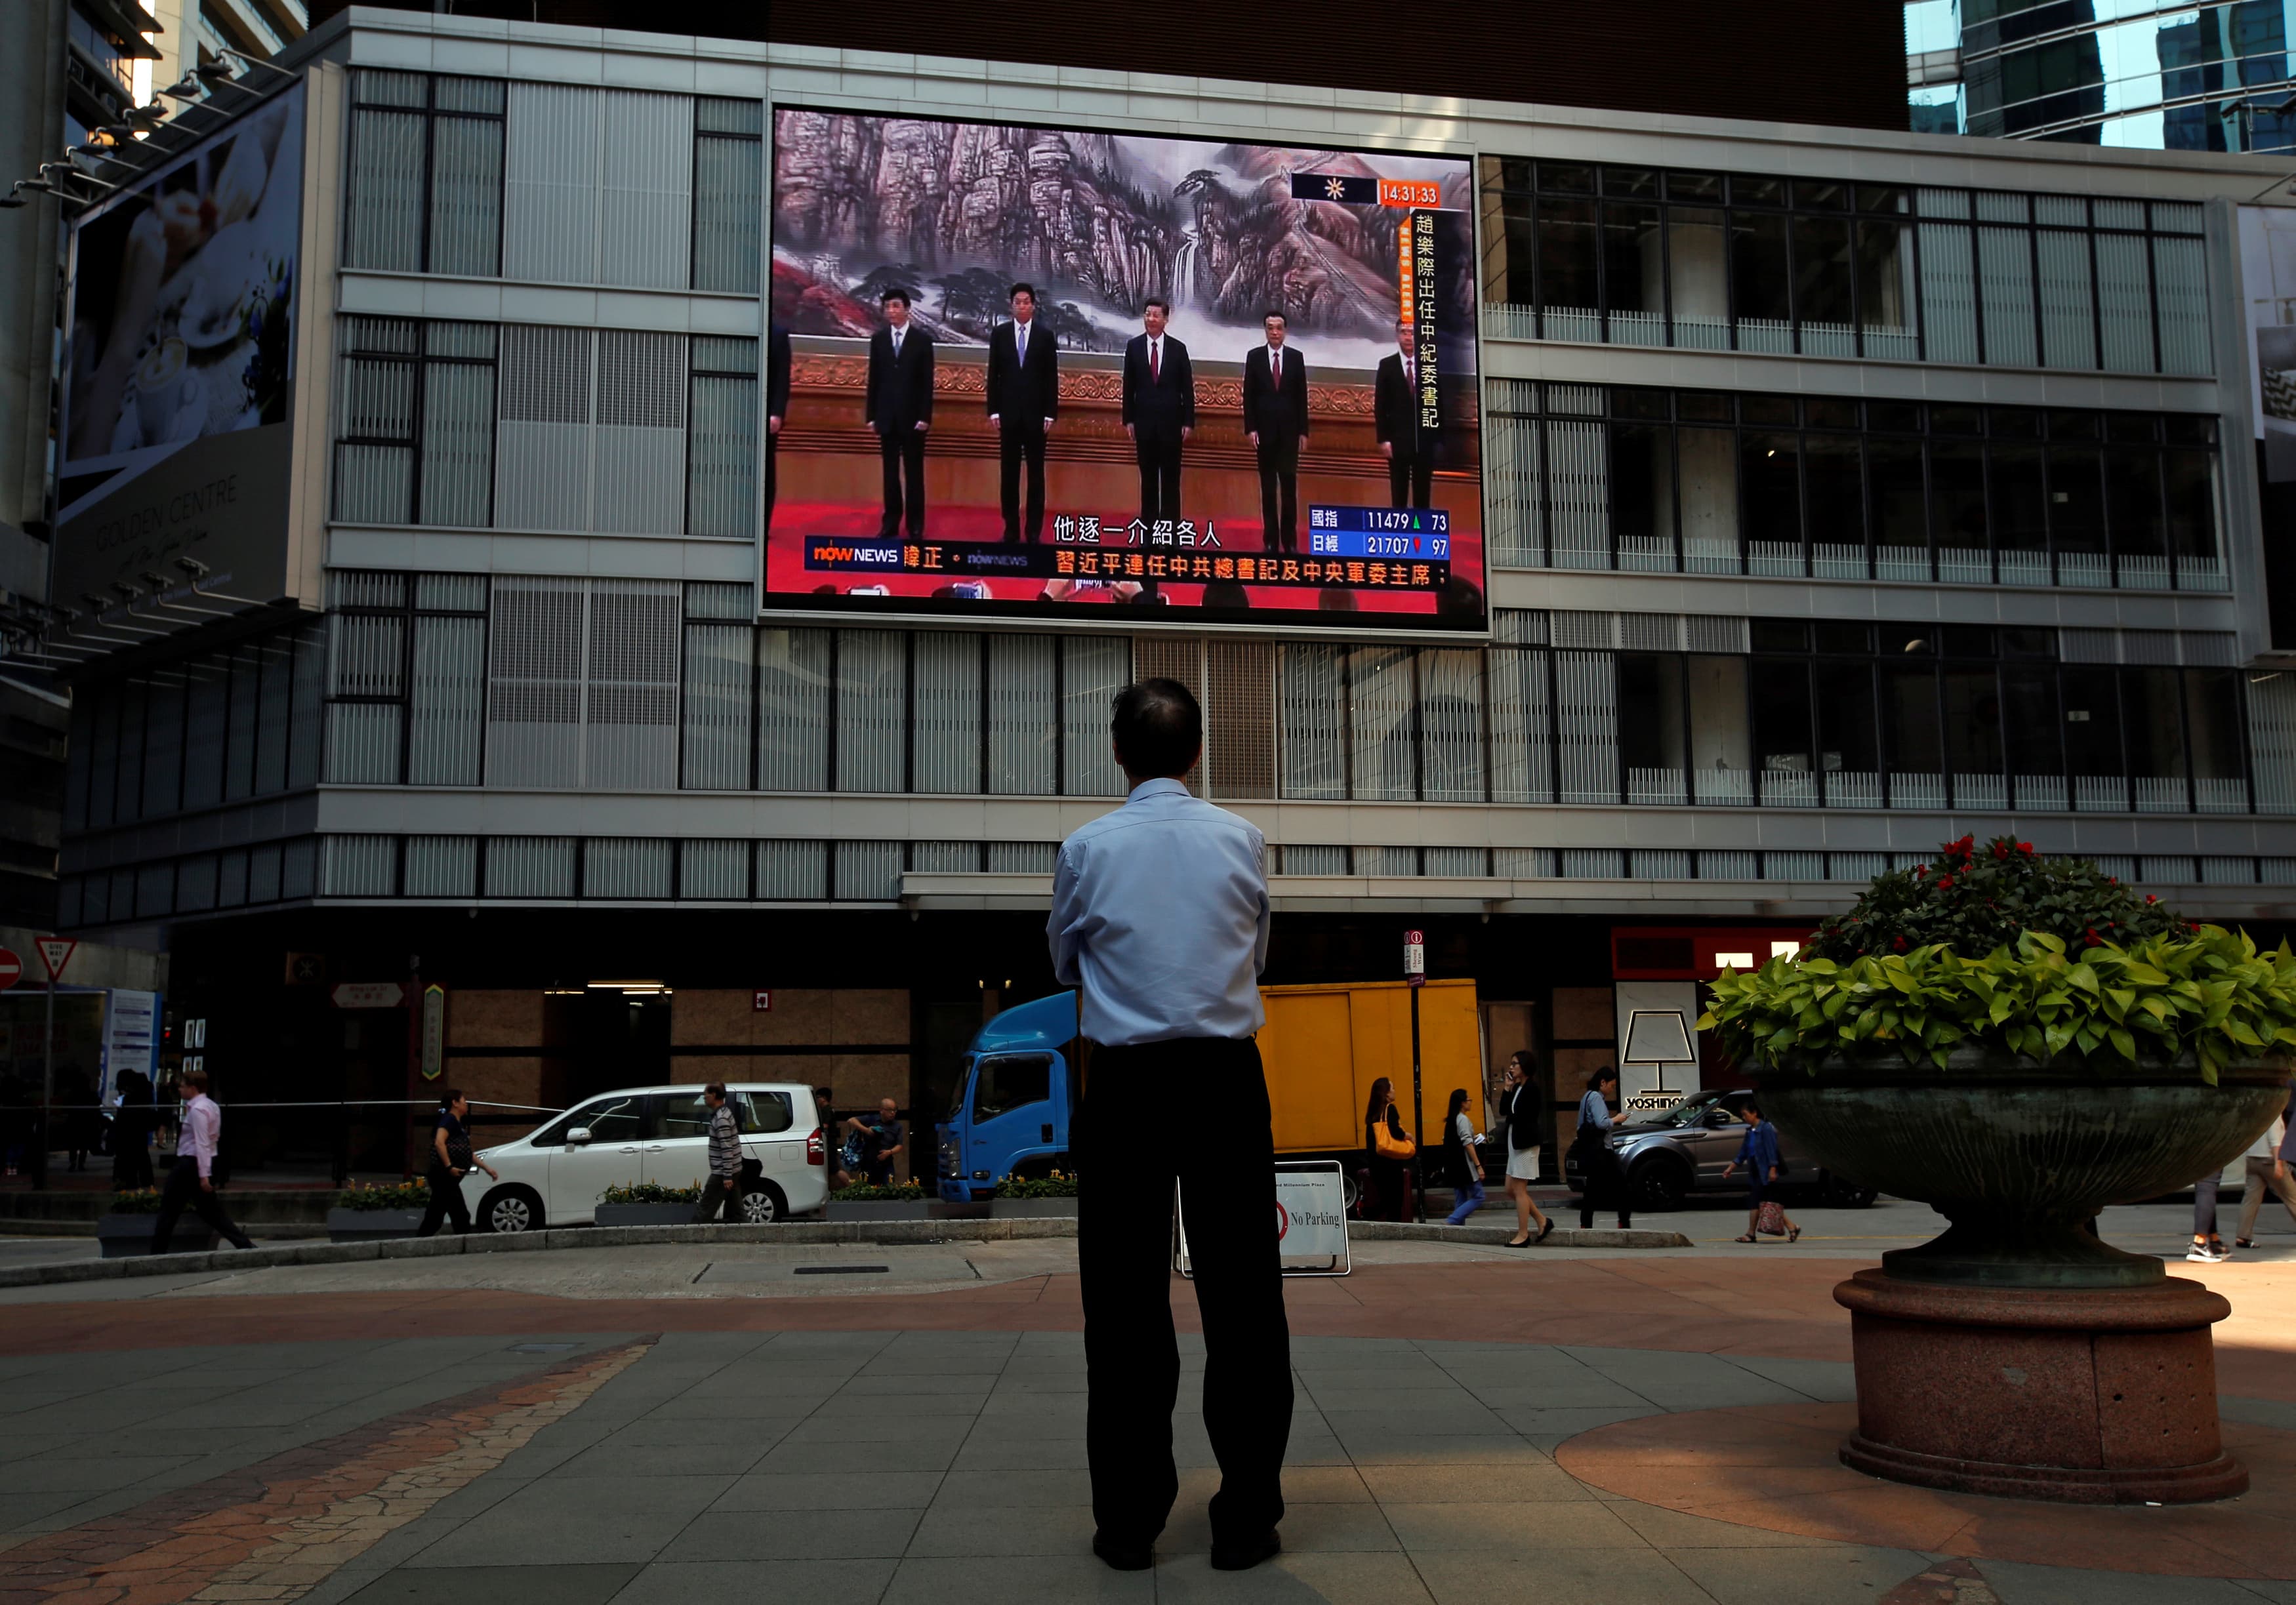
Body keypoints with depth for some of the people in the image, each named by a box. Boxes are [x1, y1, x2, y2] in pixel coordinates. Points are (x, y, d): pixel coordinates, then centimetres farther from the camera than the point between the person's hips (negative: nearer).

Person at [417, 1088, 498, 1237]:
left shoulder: (458, 1124, 22)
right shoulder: (449, 1119, -7)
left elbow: (467, 1153, 30)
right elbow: (439, 1142, -24)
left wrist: (486, 1168, 27)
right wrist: (449, 1167, -26)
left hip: (447, 1179, 10)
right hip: (444, 1176, -10)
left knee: (434, 1219, 9)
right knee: (461, 1216, -7)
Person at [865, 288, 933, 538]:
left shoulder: (923, 340, -1)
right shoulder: (878, 339, 7)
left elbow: (928, 382, -3)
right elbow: (874, 379, 7)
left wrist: (925, 416, -10)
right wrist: (871, 414, 3)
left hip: (912, 415, -2)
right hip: (887, 415, 2)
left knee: (914, 471, 3)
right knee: (890, 471, 6)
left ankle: (916, 524, 8)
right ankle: (891, 522, 12)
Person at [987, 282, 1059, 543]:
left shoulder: (1045, 337, 2)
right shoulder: (999, 334, 5)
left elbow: (1052, 378, 2)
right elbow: (993, 374, 5)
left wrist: (1050, 414, -4)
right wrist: (994, 410, -1)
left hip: (1036, 414, -1)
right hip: (1009, 413, 1)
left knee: (1036, 474, 2)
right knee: (1009, 473, 4)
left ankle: (1034, 531, 6)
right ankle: (1011, 528, 10)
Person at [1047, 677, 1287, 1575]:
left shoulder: (1087, 848, -3)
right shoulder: (1241, 840, 1)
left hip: (1125, 1081, 0)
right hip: (1226, 1078, 1)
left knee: (1124, 1305, 7)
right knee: (1241, 1299, 6)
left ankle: (1128, 1523, 14)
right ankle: (1246, 1520, 11)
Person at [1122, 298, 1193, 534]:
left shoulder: (1178, 349, 0)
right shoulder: (1134, 347, 2)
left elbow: (1187, 388, 2)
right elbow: (1129, 386, 5)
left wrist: (1189, 422, -2)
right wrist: (1128, 419, 2)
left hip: (1171, 421, -1)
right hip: (1144, 421, 1)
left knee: (1171, 477, 3)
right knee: (1148, 476, 7)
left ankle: (1170, 526, 8)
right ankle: (1148, 524, 12)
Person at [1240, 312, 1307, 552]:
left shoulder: (1296, 358, 5)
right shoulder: (1254, 356, 4)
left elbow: (1302, 396, 5)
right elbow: (1248, 395, 3)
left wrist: (1303, 431, 2)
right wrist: (1250, 428, -5)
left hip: (1289, 431, 0)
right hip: (1264, 430, 0)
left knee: (1289, 484, -2)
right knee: (1268, 487, 3)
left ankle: (1290, 540, 3)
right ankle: (1271, 540, 7)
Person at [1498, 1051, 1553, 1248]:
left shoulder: (1531, 1089, -14)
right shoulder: (1517, 1088, 13)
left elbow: (1520, 1115, -19)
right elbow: (1503, 1110, 8)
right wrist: (1507, 1088, 2)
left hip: (1525, 1143, -10)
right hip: (1515, 1143, 10)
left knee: (1519, 1190, -5)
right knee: (1511, 1190, 11)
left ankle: (1523, 1235, 2)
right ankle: (1542, 1221, 19)